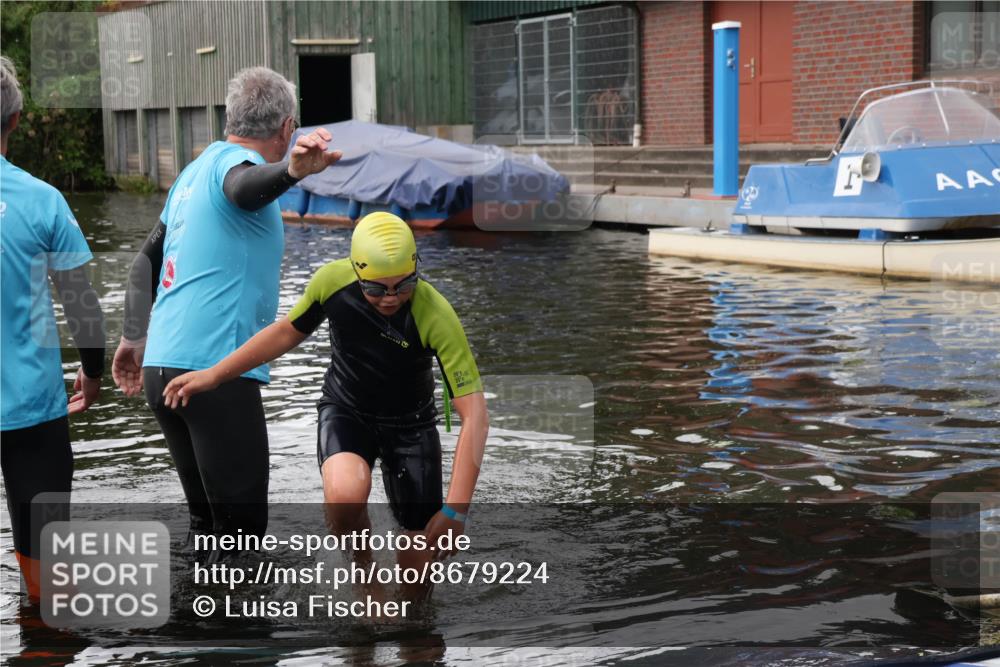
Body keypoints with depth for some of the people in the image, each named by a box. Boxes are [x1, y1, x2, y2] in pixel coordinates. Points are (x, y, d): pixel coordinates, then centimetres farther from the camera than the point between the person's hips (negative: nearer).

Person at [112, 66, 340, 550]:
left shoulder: (197, 170, 21)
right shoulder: (233, 160, -6)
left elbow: (147, 261, 26)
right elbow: (245, 189, -33)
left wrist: (136, 338, 27)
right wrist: (291, 170, -52)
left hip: (162, 367, 9)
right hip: (216, 370, -9)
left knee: (207, 519, 17)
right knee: (242, 529, -6)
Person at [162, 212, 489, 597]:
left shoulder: (436, 315, -31)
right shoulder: (333, 280, -23)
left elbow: (474, 414, -30)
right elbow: (288, 331, -1)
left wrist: (455, 511, -35)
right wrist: (213, 375, 0)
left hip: (409, 423, -1)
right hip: (345, 410, 1)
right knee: (345, 494, -35)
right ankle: (361, 564, -1)